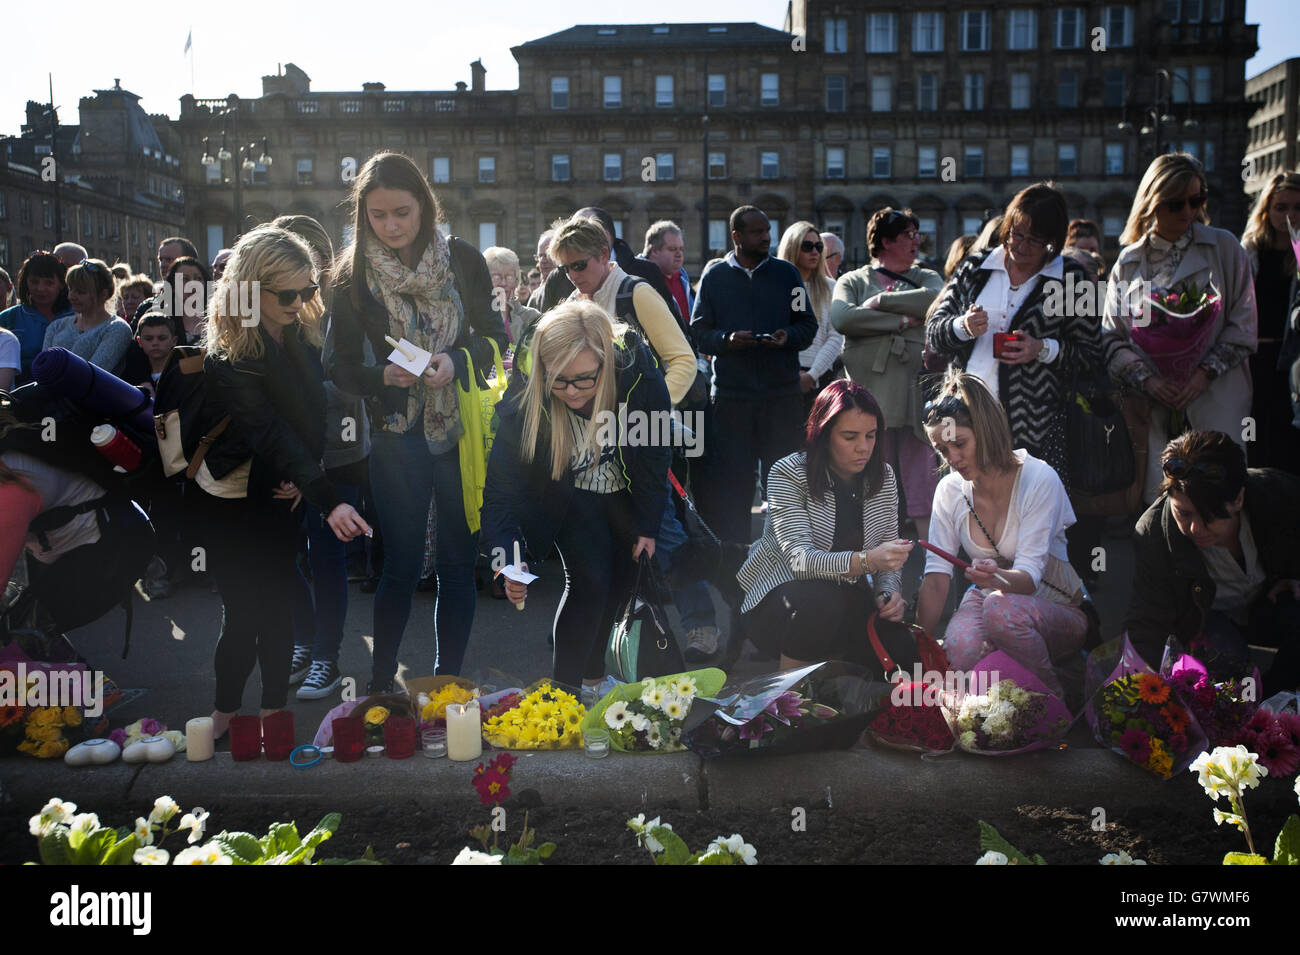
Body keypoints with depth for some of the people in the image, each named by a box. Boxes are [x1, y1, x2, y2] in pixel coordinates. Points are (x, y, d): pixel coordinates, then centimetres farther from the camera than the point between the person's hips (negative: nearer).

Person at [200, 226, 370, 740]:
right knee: (244, 610, -2)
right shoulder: (228, 354, -20)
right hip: (231, 500, -5)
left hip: (282, 494, 5)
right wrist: (328, 500, -36)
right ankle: (226, 713, 18)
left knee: (278, 604, 8)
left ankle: (274, 711, 19)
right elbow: (270, 432, -28)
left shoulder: (303, 334, -1)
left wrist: (304, 477, -8)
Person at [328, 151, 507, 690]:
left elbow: (494, 337, 6)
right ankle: (380, 684, 17)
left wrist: (456, 361, -13)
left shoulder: (462, 259, 1)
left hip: (462, 428, 1)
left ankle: (448, 681, 20)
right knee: (402, 565, 0)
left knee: (459, 562, 6)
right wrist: (384, 377, -18)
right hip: (398, 432, -1)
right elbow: (343, 367, 2)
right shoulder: (354, 275, -1)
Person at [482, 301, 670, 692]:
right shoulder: (525, 400, -35)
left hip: (625, 493, 3)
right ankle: (565, 686, -2)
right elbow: (502, 483, -31)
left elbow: (655, 454, -15)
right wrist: (507, 554, -46)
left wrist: (648, 525, -8)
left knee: (621, 581, 8)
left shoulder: (640, 377, -32)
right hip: (568, 496, -2)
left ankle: (592, 674, 31)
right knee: (589, 579, -18)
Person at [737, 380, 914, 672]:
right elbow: (800, 560, -29)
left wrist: (888, 592, -17)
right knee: (818, 600, -38)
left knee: (907, 653, -16)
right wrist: (866, 560, -45)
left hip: (845, 605, 5)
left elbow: (886, 559, 6)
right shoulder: (788, 475, -16)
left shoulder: (884, 477, 0)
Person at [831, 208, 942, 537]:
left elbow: (935, 299, -7)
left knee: (919, 474, -1)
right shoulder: (853, 281, 13)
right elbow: (842, 318, -8)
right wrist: (901, 320, -8)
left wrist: (880, 302, -5)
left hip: (916, 391, 1)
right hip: (868, 391, -1)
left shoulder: (925, 278, 17)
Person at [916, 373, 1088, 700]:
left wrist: (998, 579, -48)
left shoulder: (1039, 479, -18)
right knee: (957, 655, -31)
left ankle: (1056, 700, -13)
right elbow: (937, 575, -6)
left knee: (1001, 608, -37)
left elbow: (1029, 577, -25)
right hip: (986, 600, 3)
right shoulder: (950, 490, -4)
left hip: (1057, 609, -3)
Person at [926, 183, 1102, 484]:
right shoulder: (974, 269, 13)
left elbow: (1091, 352, 8)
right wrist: (964, 326, -10)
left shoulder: (1069, 280, 7)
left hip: (1035, 424, -2)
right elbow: (933, 332, 12)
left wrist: (1043, 349, -10)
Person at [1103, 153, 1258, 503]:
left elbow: (1243, 325, 3)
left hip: (1215, 404, -1)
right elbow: (1112, 337, 7)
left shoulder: (1223, 247, 7)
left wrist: (1205, 373, -10)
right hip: (1154, 407, 1)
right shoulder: (1128, 262, 11)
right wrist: (1146, 379, -9)